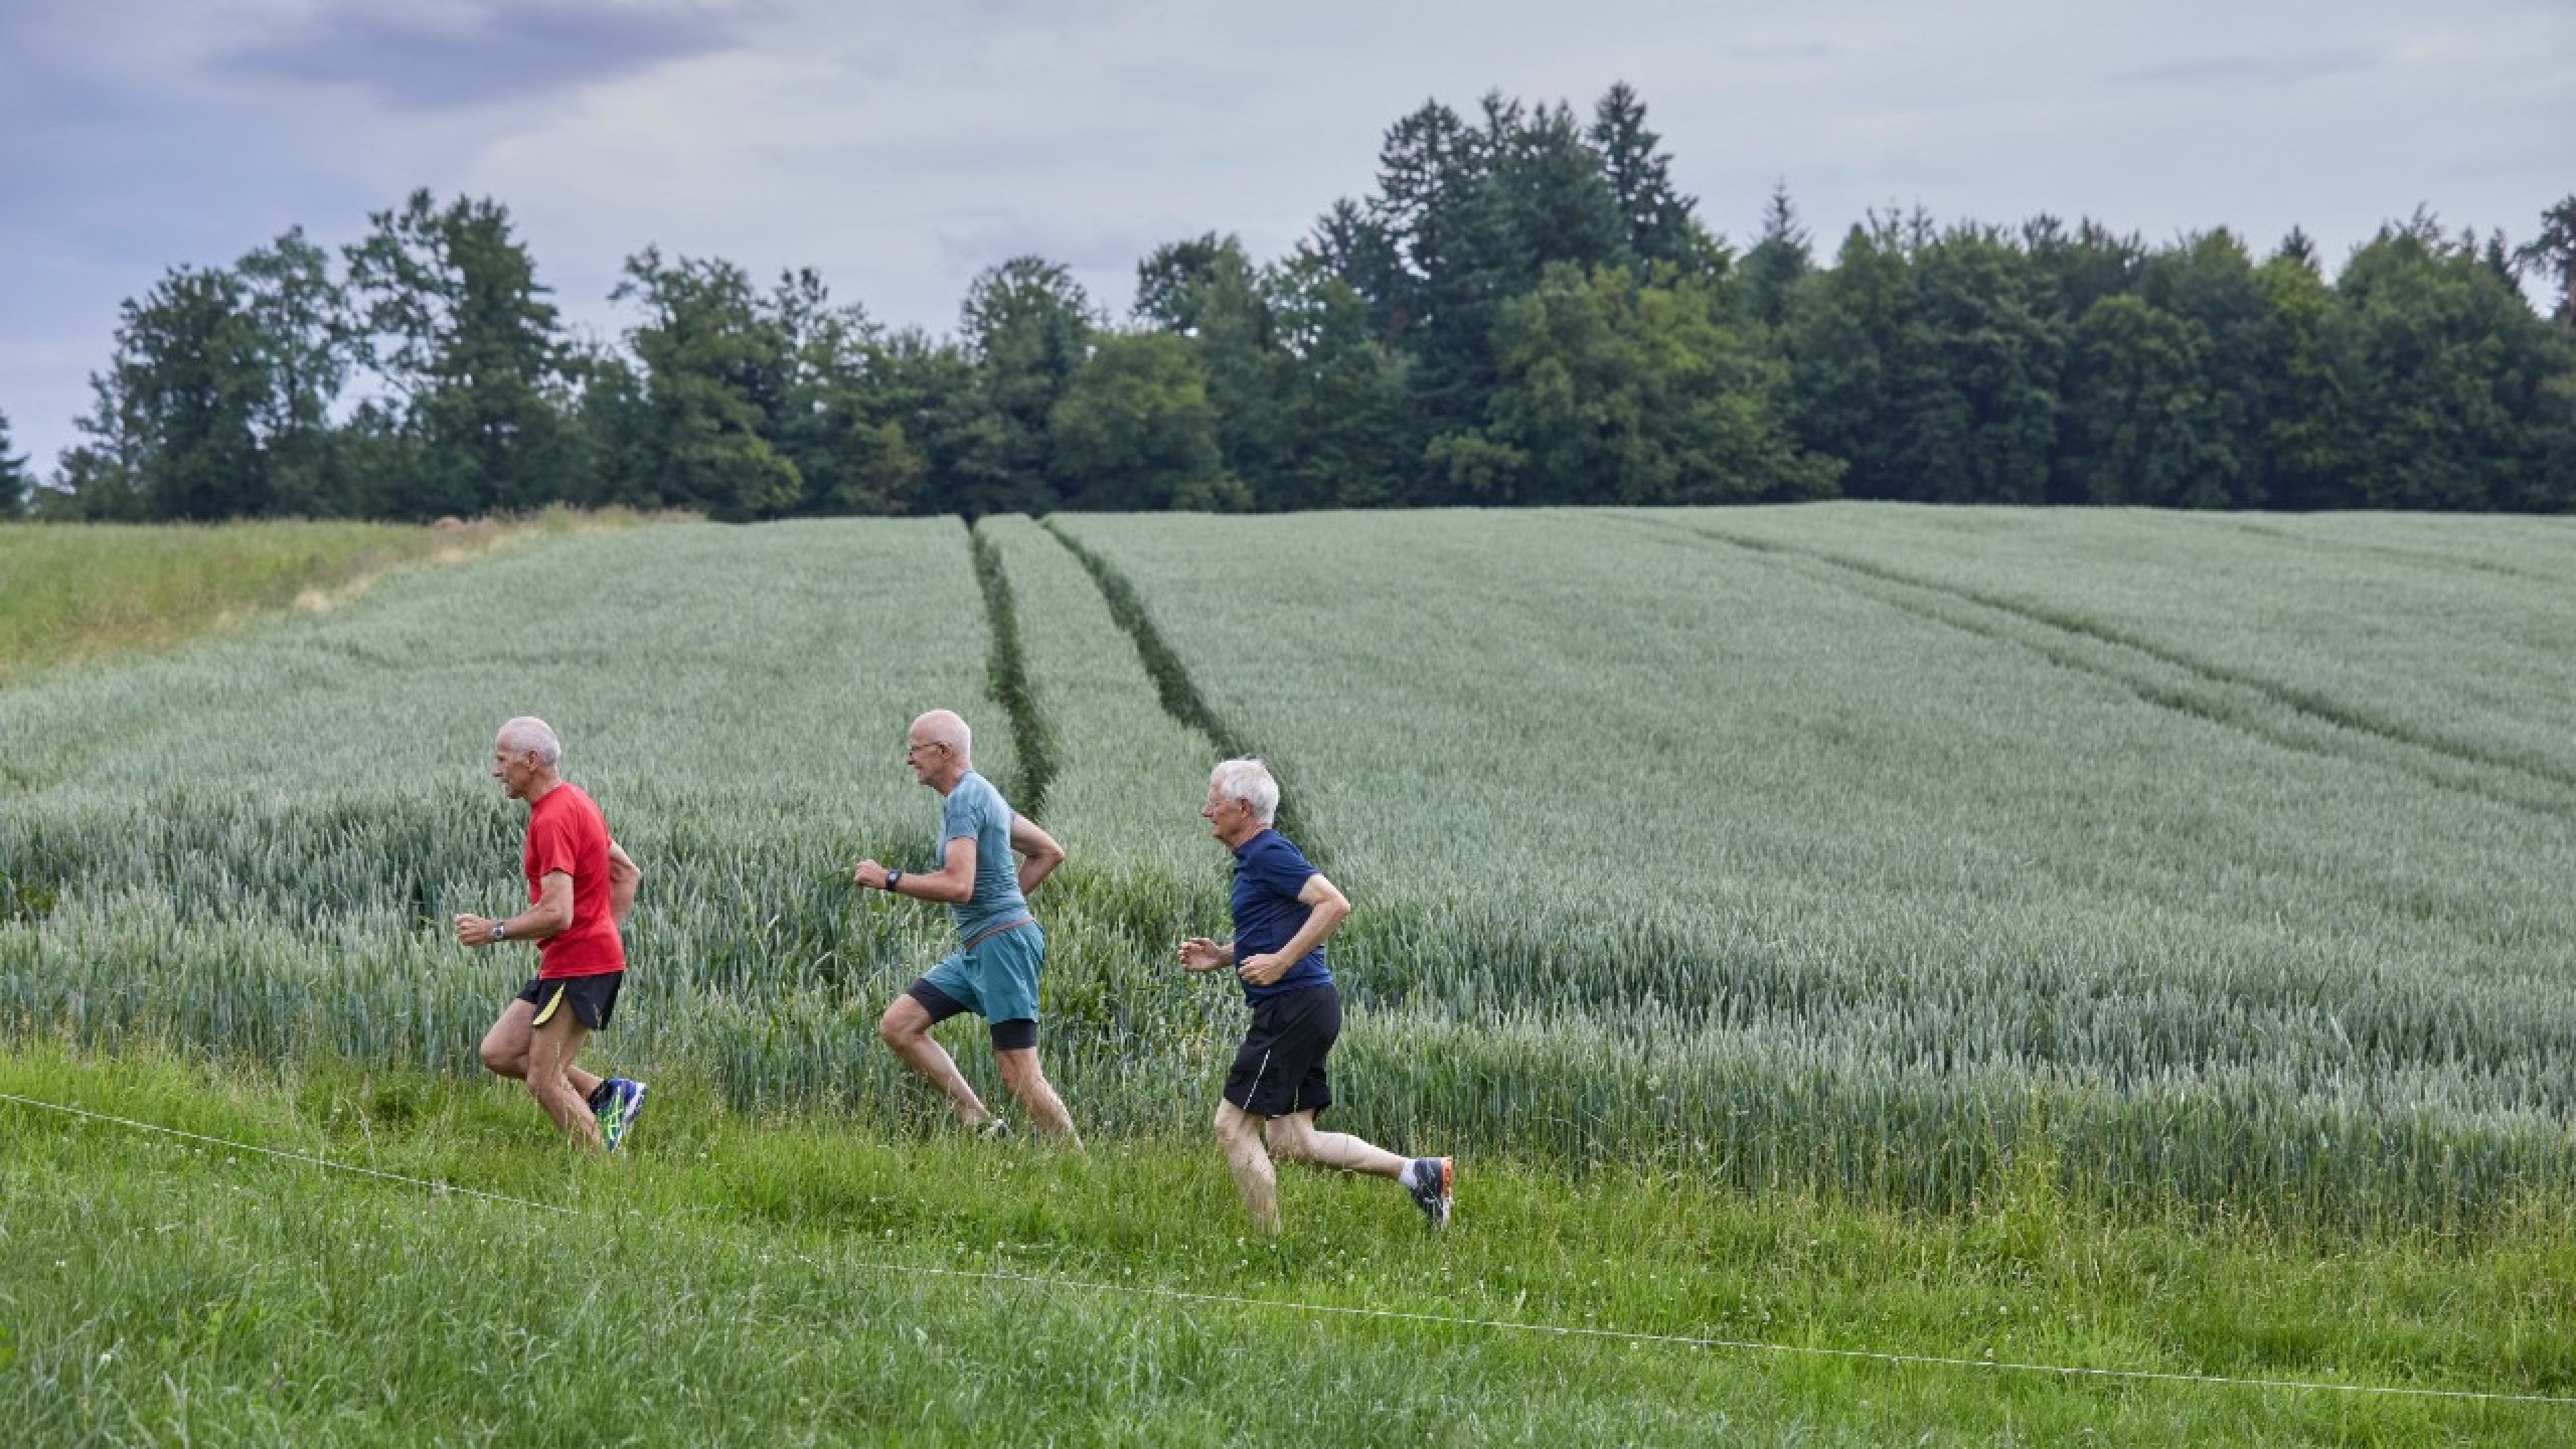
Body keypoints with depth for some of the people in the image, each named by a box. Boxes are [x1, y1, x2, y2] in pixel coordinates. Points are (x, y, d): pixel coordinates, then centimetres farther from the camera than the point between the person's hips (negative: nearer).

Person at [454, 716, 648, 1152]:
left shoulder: (553, 820, -19)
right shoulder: (575, 802, 13)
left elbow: (557, 914, -25)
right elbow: (628, 874, 21)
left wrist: (494, 930, -13)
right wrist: (605, 931, 15)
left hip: (578, 965, -10)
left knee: (544, 1083, -6)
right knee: (498, 1052, 11)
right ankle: (606, 1093, 11)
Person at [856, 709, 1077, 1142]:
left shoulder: (963, 799, -14)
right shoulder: (982, 792, 17)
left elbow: (957, 886, -25)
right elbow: (1050, 852, 24)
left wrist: (888, 879, -15)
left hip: (1002, 944, -11)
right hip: (976, 948, 11)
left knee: (1019, 1073, -10)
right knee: (896, 1025, 6)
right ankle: (981, 1123, 5)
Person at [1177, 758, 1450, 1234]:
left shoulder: (1270, 853, -12)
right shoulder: (1254, 858, 19)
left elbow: (1335, 904, -23)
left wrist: (1280, 962, -24)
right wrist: (1222, 956, 16)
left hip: (1294, 1006, -10)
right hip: (1298, 1010, 10)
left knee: (1233, 1125, -4)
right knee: (1292, 1142, 9)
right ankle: (1418, 1172, 8)